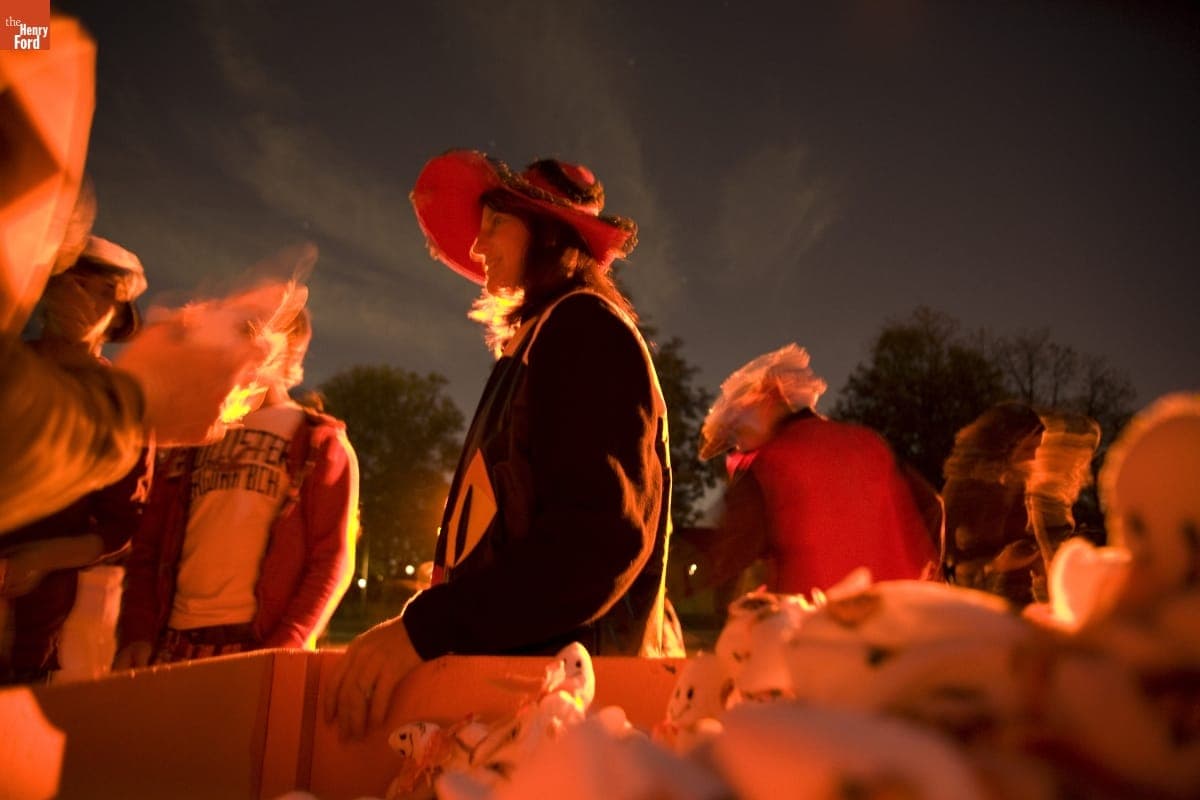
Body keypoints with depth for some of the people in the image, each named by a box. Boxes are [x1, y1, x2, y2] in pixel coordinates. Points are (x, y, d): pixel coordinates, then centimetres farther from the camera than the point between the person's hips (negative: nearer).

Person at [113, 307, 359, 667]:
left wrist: (282, 654, -15)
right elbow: (148, 546, 14)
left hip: (258, 651, -4)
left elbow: (332, 560, -5)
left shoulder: (321, 443, 3)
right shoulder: (193, 436, 17)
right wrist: (135, 634, 0)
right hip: (173, 645, 4)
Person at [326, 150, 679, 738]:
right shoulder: (532, 345, 20)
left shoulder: (584, 326, -8)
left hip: (566, 665, -8)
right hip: (511, 653, 9)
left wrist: (429, 626, -27)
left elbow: (603, 531, -22)